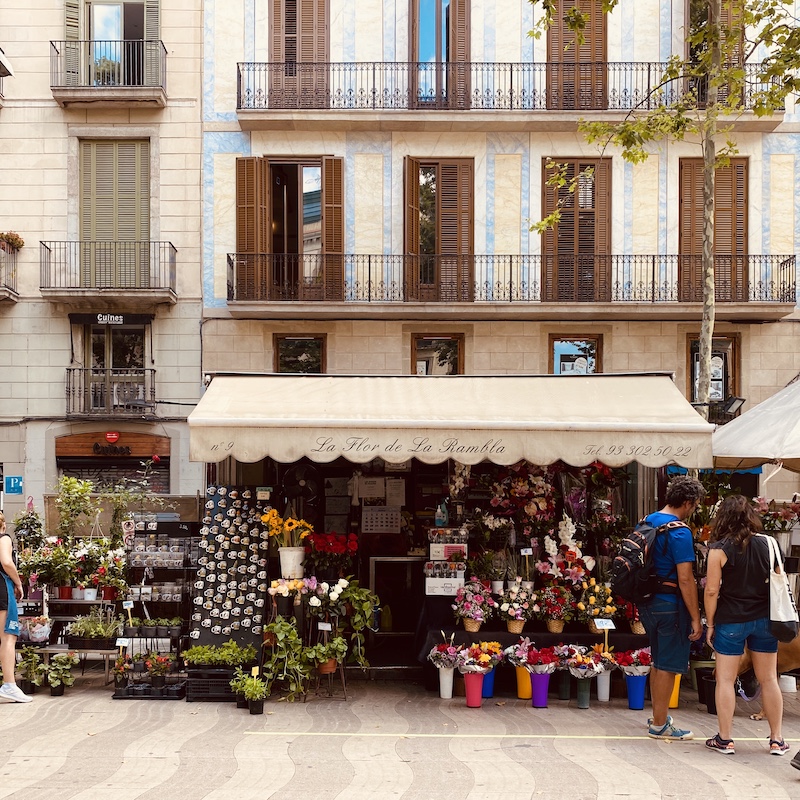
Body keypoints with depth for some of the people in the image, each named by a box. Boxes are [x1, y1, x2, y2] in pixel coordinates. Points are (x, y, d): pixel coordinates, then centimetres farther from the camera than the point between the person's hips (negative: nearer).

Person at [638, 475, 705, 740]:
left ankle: (658, 716, 31)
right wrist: (696, 619, -17)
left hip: (648, 601, 9)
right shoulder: (680, 532, -19)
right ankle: (659, 725, 9)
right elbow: (685, 579, -21)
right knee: (669, 665, 2)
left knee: (658, 660, 20)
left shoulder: (648, 521, 8)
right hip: (670, 605, -9)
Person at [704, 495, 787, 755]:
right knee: (769, 679, 12)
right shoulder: (766, 544, -1)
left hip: (731, 621, -3)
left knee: (725, 680, 5)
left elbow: (712, 591, -11)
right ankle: (777, 740, 18)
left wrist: (710, 624, 0)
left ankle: (724, 740, 9)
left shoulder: (719, 550, -11)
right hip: (764, 619, 4)